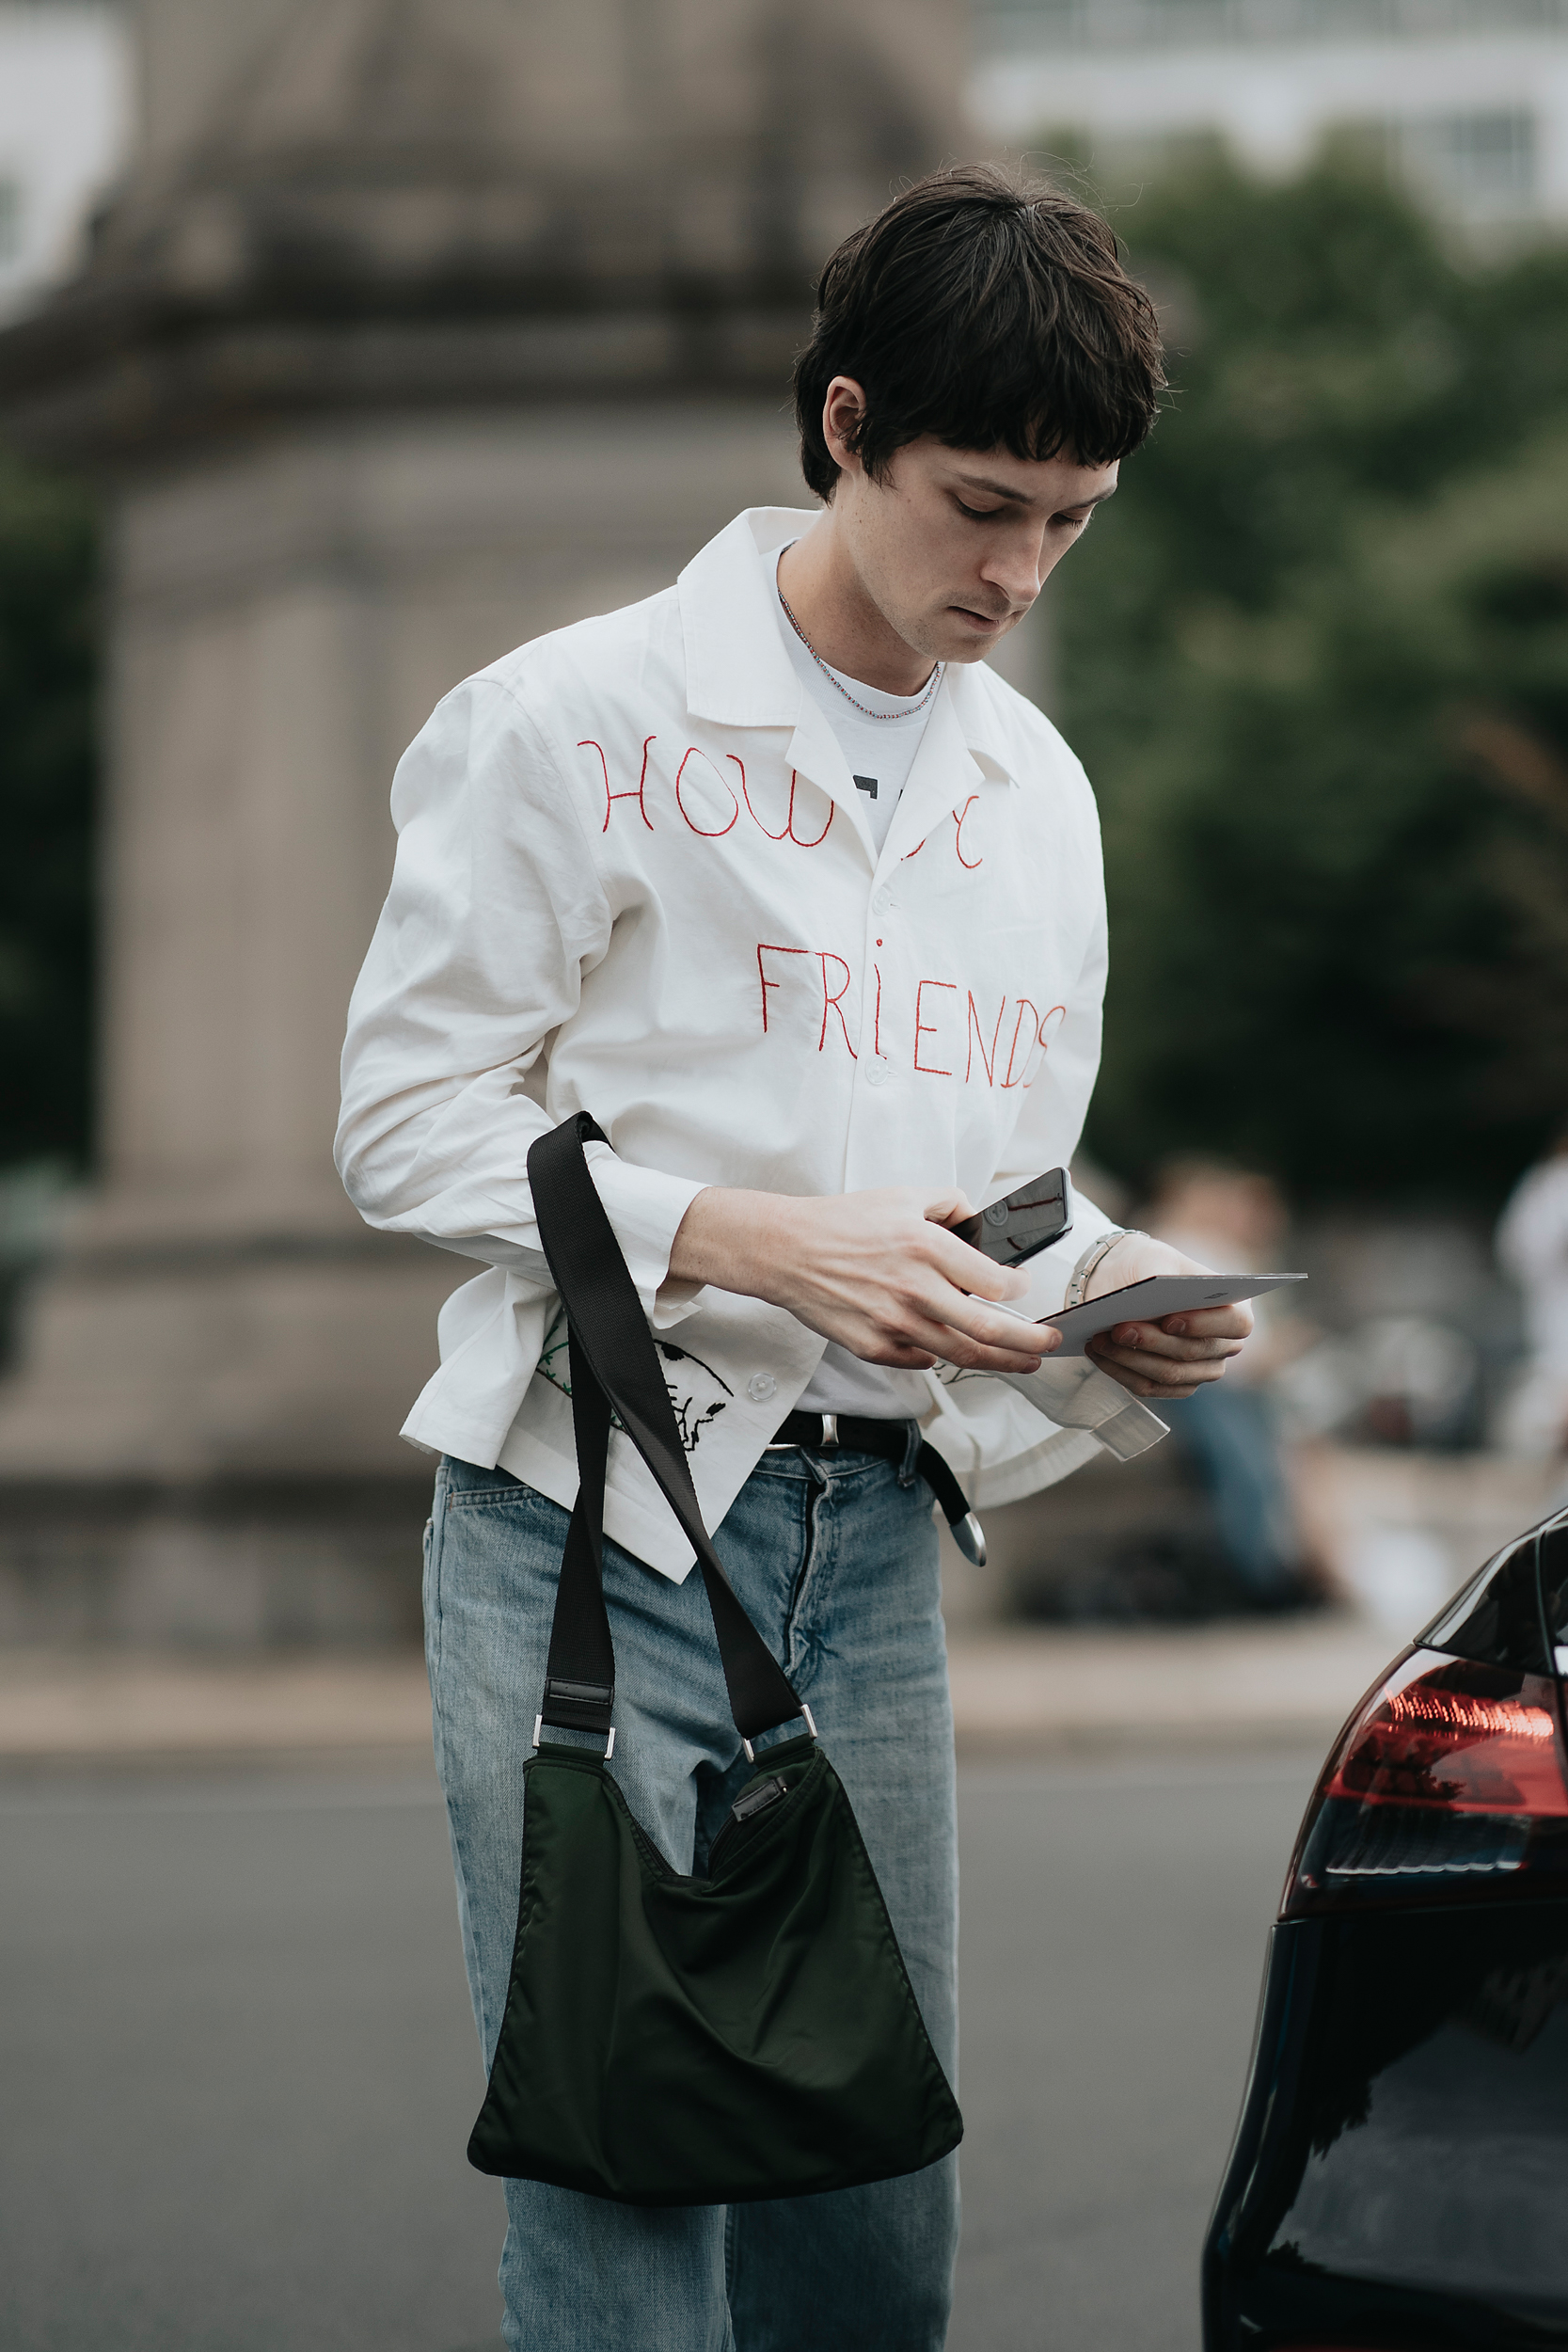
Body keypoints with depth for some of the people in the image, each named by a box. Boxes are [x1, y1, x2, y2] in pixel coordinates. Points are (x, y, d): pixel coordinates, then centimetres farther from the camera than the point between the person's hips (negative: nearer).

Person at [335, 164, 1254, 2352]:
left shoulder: (1036, 788, 15)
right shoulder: (577, 720, -5)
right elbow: (407, 1120, -6)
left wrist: (1114, 1298, 0)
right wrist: (751, 1243, -18)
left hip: (872, 1539, 6)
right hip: (592, 1524, -6)